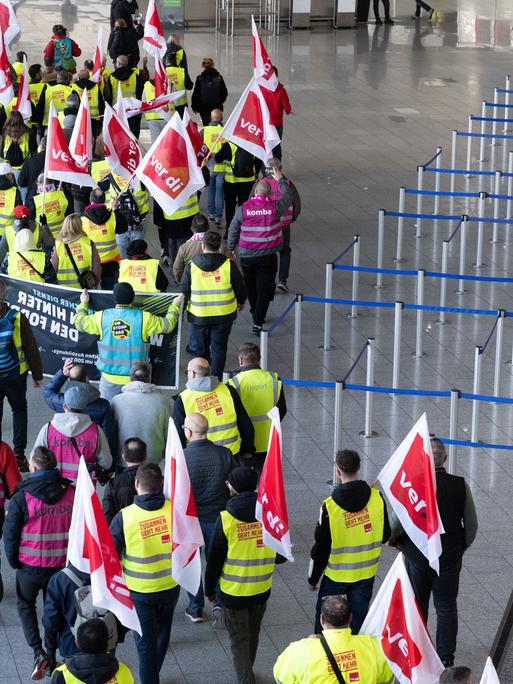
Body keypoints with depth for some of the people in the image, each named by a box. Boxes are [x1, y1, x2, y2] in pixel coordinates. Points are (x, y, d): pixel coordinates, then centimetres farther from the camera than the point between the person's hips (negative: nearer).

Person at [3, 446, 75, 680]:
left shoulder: (21, 498, -16)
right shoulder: (71, 494, -5)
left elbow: (10, 534, -11)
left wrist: (14, 562, 4)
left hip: (30, 566, -3)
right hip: (61, 565, 3)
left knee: (25, 606, 18)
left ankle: (38, 652, 0)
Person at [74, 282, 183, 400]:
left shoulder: (102, 317, -8)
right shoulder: (144, 318, -11)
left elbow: (80, 323, 8)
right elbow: (167, 324, 1)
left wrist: (83, 303, 27)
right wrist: (175, 306, 20)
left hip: (110, 377, 1)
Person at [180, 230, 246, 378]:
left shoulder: (192, 266, -10)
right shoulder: (229, 265, -10)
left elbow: (184, 291, -2)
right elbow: (240, 287, 1)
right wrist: (241, 301, 21)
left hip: (199, 316, 0)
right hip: (224, 315, 0)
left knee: (199, 348, 17)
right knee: (219, 348, 14)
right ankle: (216, 378, 18)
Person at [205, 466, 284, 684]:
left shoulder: (226, 519, -18)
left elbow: (214, 558, -11)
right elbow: (282, 555, -1)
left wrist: (209, 588, 4)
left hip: (233, 591, -4)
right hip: (262, 590, 4)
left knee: (239, 640, 9)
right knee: (252, 633, 25)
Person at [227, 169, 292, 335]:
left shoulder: (242, 209, -8)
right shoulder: (275, 207, -11)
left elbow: (233, 232, 2)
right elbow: (287, 197, 10)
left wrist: (231, 249, 18)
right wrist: (280, 180, 25)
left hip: (247, 256, 2)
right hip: (268, 256, -2)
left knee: (251, 287, 22)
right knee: (264, 289, 2)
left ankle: (256, 314, 40)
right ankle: (258, 323, -5)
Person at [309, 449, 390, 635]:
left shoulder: (330, 506, -20)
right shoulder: (377, 498, -12)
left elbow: (321, 548, -12)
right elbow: (385, 536, 0)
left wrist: (313, 578, 1)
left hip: (336, 575, -2)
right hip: (366, 574, 3)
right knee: (359, 615, 14)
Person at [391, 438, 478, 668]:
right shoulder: (460, 485, -11)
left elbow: (397, 521, -15)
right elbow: (472, 524, -3)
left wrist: (393, 538, 7)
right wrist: (461, 547, 13)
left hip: (417, 556, -1)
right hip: (450, 558, 1)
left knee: (417, 606, 15)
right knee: (447, 608, 11)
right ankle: (446, 659, 11)